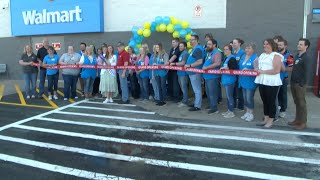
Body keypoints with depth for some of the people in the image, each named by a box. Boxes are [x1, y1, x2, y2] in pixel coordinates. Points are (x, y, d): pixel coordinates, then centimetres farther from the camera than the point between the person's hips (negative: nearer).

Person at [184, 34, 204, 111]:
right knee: (196, 89, 17)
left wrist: (189, 65, -20)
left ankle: (197, 106, 2)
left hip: (195, 72, -11)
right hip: (192, 72, 11)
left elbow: (200, 62, -24)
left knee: (197, 90, -4)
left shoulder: (198, 49, -16)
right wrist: (188, 65, 14)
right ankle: (196, 103, 28)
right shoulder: (194, 49, 16)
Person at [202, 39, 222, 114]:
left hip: (213, 77, -10)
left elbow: (217, 63, -27)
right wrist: (203, 67, 14)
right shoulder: (209, 53, 18)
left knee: (212, 93, -6)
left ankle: (214, 109, 2)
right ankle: (211, 107, 29)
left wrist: (207, 67, -24)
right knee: (208, 93, 17)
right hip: (207, 76, 10)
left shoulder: (217, 53, -12)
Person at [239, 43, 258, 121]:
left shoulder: (255, 58, -12)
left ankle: (251, 114, 13)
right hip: (243, 80, 8)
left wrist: (248, 70, -31)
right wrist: (240, 76, 11)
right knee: (245, 98, 14)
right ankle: (247, 112, 28)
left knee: (249, 98, -2)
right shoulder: (243, 57, 12)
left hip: (250, 81, -8)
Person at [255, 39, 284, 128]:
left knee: (271, 102, 2)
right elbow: (257, 64, 25)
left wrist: (263, 71, -16)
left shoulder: (276, 56, -7)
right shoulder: (262, 55, 16)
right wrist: (256, 69, 1)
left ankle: (271, 121, 12)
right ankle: (266, 119, 24)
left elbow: (277, 70, -18)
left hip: (272, 83, -7)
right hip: (261, 81, 7)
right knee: (264, 101, 13)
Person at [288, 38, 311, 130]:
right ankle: (297, 120, 23)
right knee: (296, 102, 13)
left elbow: (306, 72, -15)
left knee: (301, 103, -1)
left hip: (300, 84, -7)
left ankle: (303, 123, 6)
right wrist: (292, 81, 11)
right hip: (293, 82, 7)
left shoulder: (306, 58, -10)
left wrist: (302, 84, -17)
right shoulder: (297, 56, 13)